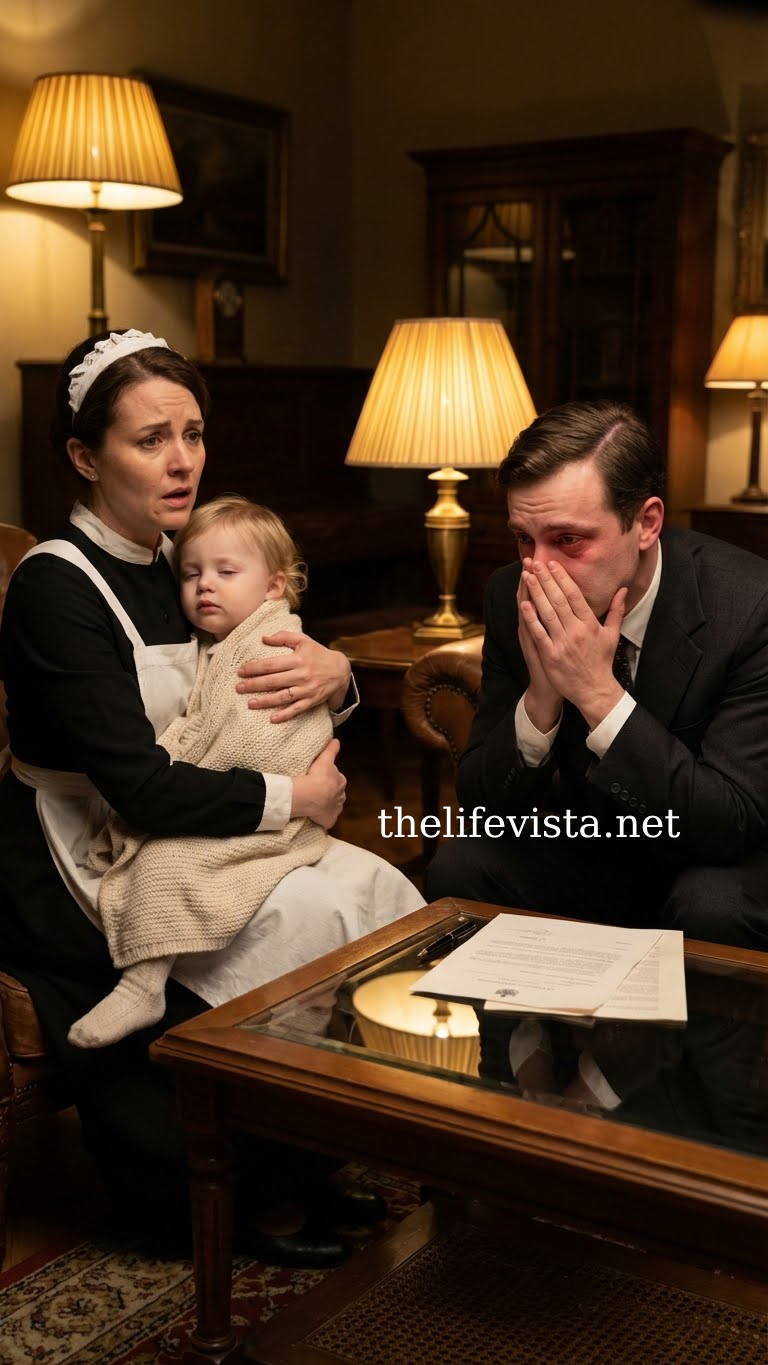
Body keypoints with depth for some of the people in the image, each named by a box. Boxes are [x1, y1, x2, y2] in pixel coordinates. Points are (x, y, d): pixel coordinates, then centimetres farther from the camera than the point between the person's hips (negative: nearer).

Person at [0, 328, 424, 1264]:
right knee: (317, 922, -21)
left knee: (381, 890, -12)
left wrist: (335, 675, -11)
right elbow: (142, 789, -24)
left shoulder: (184, 562, 7)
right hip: (77, 883, -7)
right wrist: (296, 798, -15)